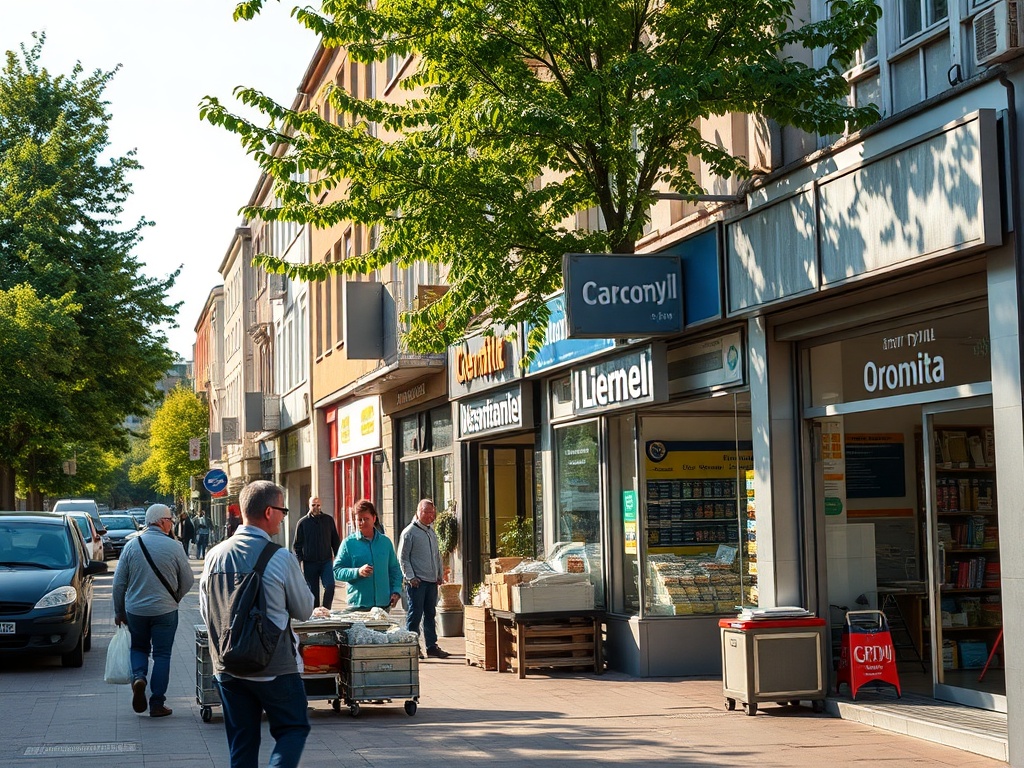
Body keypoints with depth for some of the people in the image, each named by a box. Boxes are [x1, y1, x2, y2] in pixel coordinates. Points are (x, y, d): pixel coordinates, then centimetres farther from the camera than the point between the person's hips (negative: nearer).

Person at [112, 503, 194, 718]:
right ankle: (157, 704, 6)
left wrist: (119, 612, 12)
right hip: (165, 611, -2)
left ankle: (138, 677, -7)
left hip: (135, 610, 2)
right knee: (162, 655, 7)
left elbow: (119, 583, 1)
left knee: (139, 647, 22)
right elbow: (187, 581, -1)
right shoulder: (174, 547, -9)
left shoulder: (132, 545, -2)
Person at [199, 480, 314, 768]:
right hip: (275, 668, -5)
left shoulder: (215, 555, 1)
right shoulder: (280, 557, -14)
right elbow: (304, 610, -3)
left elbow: (205, 612, 11)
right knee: (293, 729, 10)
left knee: (242, 743, 13)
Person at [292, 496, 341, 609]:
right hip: (310, 563, 0)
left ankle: (326, 609, -4)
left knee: (330, 585, -16)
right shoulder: (303, 522, 3)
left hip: (326, 561, 0)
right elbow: (297, 545, 6)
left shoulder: (329, 520, 6)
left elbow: (335, 541, 12)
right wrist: (299, 561, -3)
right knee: (313, 591, 5)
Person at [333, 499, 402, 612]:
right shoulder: (348, 543, 1)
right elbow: (337, 571, -2)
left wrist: (396, 591, 4)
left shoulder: (385, 542, 11)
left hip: (384, 603, 3)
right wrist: (357, 572, -17)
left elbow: (395, 569, 17)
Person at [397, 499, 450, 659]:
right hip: (417, 582, -7)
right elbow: (403, 557, -8)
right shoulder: (409, 532, -7)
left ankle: (432, 646, 16)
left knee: (430, 614, 11)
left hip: (432, 581, 7)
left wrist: (440, 574, 16)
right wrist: (410, 577, -14)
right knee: (415, 614, -5)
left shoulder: (432, 532, 16)